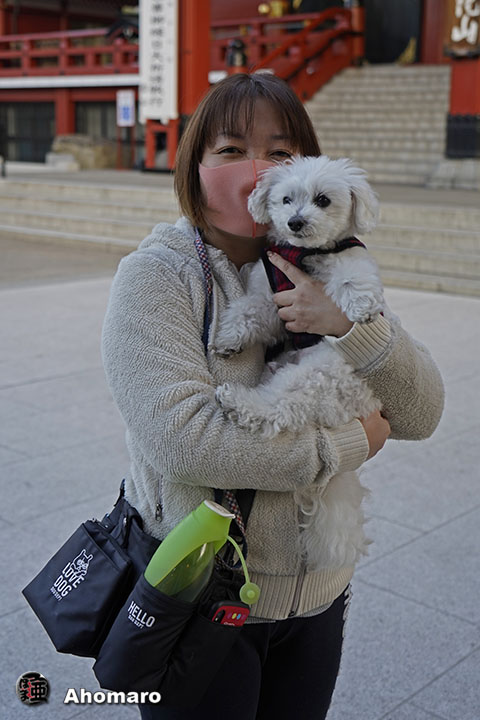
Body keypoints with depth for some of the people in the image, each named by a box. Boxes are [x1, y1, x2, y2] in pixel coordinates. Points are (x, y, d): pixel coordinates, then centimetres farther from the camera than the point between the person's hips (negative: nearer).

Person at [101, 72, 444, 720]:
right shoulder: (158, 275, -14)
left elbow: (421, 415, -5)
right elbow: (180, 438, -27)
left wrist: (350, 326, -24)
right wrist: (349, 443, -19)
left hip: (317, 596, 5)